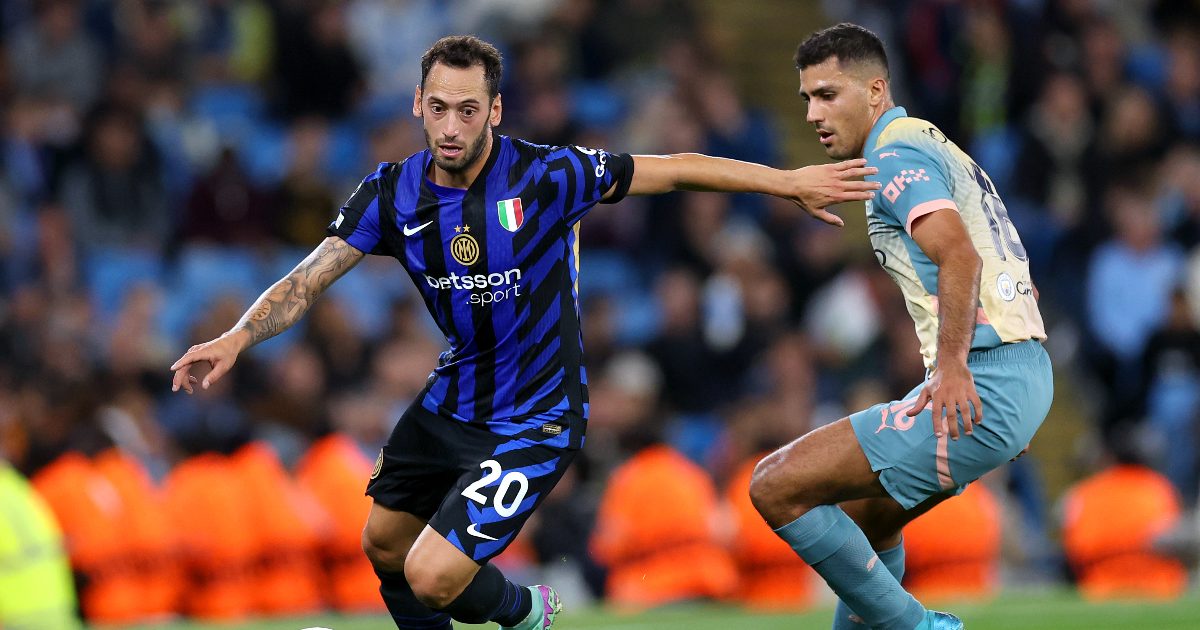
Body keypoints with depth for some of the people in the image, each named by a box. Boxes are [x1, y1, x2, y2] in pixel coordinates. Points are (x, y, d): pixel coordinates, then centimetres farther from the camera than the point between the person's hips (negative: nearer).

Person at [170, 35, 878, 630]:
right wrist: (236, 339, -25)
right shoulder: (393, 193, -9)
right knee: (384, 544, 21)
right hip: (453, 401, 6)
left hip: (535, 419, -6)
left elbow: (673, 170, -15)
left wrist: (790, 182, -15)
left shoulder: (543, 177, -22)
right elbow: (309, 279, -8)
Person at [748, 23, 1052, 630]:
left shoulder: (895, 156, -8)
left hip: (979, 389, -10)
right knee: (864, 516, 26)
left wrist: (953, 365, -33)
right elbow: (996, 267, 29)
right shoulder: (934, 145, 23)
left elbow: (959, 255, -25)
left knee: (776, 486, -10)